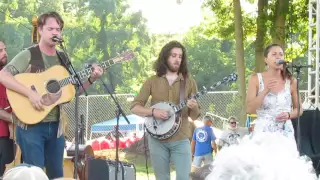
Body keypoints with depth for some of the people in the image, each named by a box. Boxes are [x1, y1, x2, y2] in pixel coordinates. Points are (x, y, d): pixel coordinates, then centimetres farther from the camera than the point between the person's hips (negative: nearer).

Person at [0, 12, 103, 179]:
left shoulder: (63, 59, 11)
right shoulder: (28, 55, -9)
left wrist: (91, 79, -1)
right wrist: (30, 93, -28)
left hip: (55, 126, 6)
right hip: (31, 125, -6)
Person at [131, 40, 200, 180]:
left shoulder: (189, 82, 4)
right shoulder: (152, 81, 4)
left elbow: (194, 116, 4)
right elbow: (135, 107, 2)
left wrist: (193, 108, -18)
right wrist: (153, 112, -15)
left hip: (181, 140, 0)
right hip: (157, 139, 1)